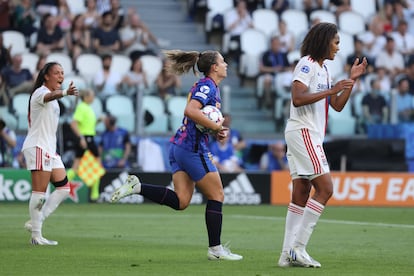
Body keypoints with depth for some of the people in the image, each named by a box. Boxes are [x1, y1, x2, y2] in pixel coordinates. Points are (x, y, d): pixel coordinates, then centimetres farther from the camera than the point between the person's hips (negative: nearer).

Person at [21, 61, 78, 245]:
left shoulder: (53, 98, 20)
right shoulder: (40, 92, -11)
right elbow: (50, 96, -36)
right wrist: (65, 93, -57)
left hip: (49, 149, 10)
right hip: (37, 146, -10)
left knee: (63, 188, 5)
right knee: (40, 192, -11)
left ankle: (35, 222, 6)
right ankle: (36, 235, -9)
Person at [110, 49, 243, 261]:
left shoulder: (207, 86, 19)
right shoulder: (208, 86, -11)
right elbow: (191, 111, -27)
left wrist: (216, 130, 10)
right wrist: (216, 127, -18)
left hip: (180, 146, 9)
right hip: (193, 148, -9)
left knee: (180, 201, 1)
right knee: (216, 196, 1)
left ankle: (136, 186, -7)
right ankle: (215, 249, 5)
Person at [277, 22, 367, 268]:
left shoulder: (323, 69, 20)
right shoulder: (307, 64, -9)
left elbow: (337, 105, 20)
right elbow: (297, 98, -21)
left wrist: (352, 80, 11)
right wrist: (331, 90, -22)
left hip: (311, 136, 10)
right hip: (302, 132, -10)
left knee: (301, 194, 5)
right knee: (325, 188, -15)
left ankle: (288, 254, 4)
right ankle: (298, 247, -16)